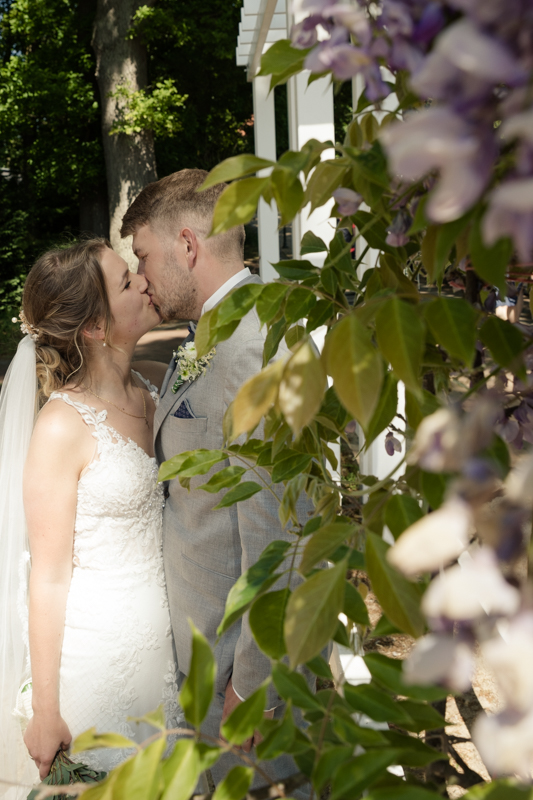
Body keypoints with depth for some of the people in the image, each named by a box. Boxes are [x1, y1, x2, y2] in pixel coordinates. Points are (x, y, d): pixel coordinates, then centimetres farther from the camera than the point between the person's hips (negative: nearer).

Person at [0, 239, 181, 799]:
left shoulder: (155, 386, -3)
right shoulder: (63, 426, -20)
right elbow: (49, 577, -15)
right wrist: (45, 712, -10)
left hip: (164, 638, 6)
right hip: (97, 650, -6)